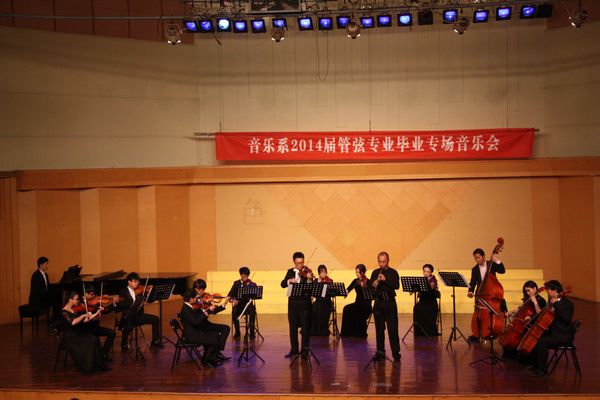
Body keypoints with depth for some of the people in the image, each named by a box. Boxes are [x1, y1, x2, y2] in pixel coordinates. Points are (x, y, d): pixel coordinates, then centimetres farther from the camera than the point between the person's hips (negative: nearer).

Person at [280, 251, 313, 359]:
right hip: (292, 302, 4)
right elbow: (283, 284, 2)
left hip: (304, 302, -4)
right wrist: (289, 280, -16)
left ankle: (305, 350, 3)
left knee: (305, 327, -3)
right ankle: (294, 349, 21)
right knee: (293, 326, 10)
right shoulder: (290, 272, 10)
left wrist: (309, 279, -32)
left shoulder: (307, 272, -2)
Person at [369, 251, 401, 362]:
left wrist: (385, 279, -25)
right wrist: (376, 282, -15)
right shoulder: (375, 273, 10)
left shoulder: (393, 272, 0)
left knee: (393, 329, -4)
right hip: (378, 303, 3)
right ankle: (380, 352, 14)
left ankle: (396, 353, 0)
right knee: (379, 329, 6)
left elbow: (396, 286, -13)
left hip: (390, 303, -3)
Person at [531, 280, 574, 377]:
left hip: (563, 336, -9)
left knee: (541, 342, -27)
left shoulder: (568, 304, -13)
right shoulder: (552, 302, 12)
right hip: (552, 332, 9)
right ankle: (536, 365, 14)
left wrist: (556, 304, -31)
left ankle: (542, 370, -15)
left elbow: (567, 318, -32)